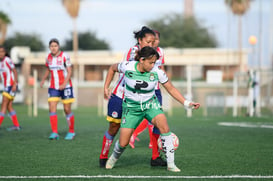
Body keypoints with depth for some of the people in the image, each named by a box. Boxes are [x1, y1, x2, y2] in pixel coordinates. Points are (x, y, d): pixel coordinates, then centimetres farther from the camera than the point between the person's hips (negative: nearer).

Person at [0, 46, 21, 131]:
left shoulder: (7, 60, -11)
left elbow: (15, 72, -13)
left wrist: (15, 84, -19)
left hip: (11, 85, -8)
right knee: (9, 106, 7)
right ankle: (16, 125, 9)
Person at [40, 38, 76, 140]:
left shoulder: (64, 56, -11)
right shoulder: (48, 57, 5)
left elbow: (69, 71, -11)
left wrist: (64, 84, -22)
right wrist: (43, 80, 9)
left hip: (65, 86, -4)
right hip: (53, 87, 4)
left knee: (67, 110, 1)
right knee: (52, 108, -9)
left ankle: (71, 132, 16)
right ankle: (54, 133, -9)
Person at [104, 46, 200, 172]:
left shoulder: (157, 72, -15)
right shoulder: (127, 66, -18)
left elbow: (171, 89, -4)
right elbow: (112, 69, 4)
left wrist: (187, 103, -12)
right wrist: (106, 88, 3)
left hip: (150, 105, 1)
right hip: (131, 107, 0)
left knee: (164, 126, -29)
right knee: (123, 143, -6)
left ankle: (171, 164, -22)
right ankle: (114, 157, 32)